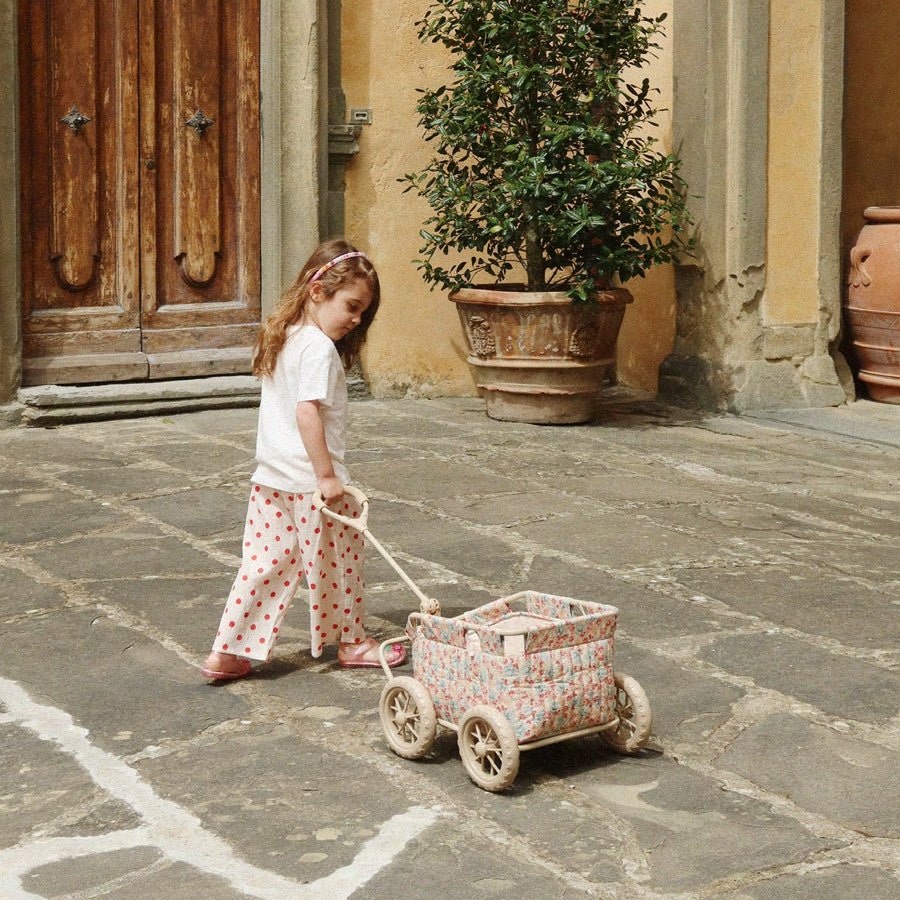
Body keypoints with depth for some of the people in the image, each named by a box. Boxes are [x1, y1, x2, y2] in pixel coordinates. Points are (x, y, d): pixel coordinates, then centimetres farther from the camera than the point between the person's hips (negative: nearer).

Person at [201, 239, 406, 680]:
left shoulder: (283, 339, 12)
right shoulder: (319, 348, -17)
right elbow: (307, 412, -24)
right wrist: (326, 476, -21)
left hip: (270, 478, 8)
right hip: (310, 480, -8)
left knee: (265, 561, 10)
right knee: (338, 559, 10)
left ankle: (227, 652, 8)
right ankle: (351, 641, 26)